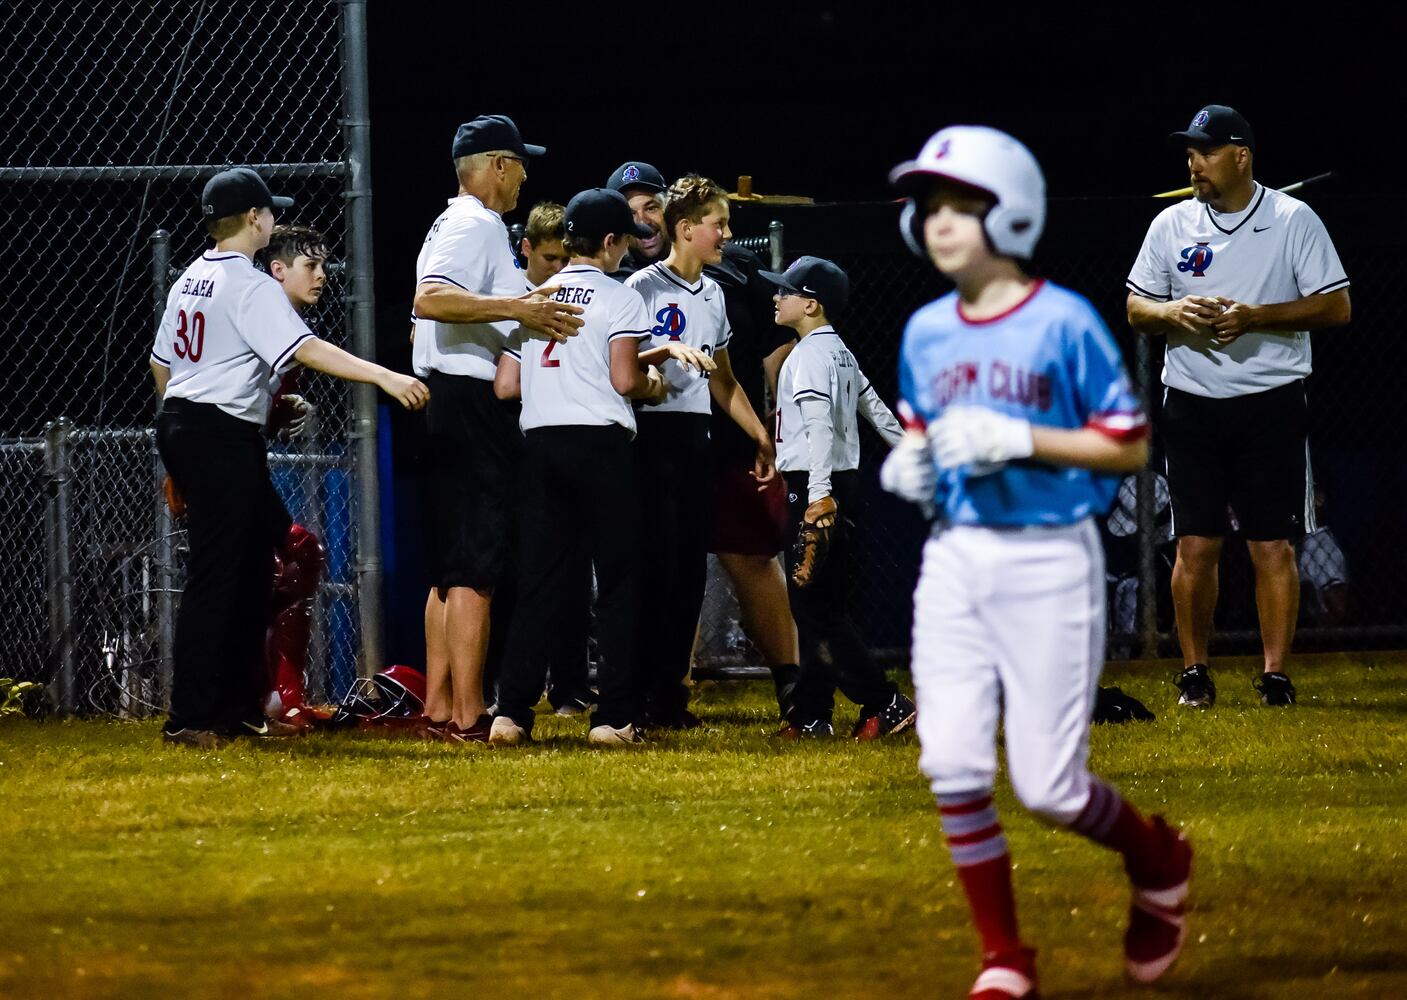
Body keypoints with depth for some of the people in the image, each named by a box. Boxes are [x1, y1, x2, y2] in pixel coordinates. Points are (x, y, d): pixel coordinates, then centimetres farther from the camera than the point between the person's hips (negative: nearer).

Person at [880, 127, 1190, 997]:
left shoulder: (1065, 325, -11)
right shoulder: (926, 334, 7)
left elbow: (1130, 448, -9)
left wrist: (1017, 440, -19)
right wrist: (908, 461, 0)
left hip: (1049, 561, -5)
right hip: (954, 559, 5)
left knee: (1048, 787, -4)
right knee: (953, 766, -5)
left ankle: (1159, 861, 28)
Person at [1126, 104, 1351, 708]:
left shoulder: (1294, 221, -1)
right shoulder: (1172, 225, 8)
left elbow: (1336, 307, -5)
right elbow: (1136, 308, 11)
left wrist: (1254, 316, -16)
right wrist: (1175, 312, -12)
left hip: (1272, 405, -2)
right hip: (1192, 404, 2)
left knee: (1274, 546, -4)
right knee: (1195, 545, 0)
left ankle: (1275, 675, 0)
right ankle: (1194, 674, 9)